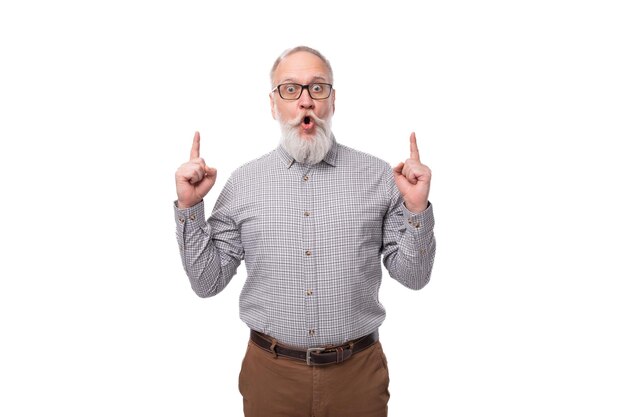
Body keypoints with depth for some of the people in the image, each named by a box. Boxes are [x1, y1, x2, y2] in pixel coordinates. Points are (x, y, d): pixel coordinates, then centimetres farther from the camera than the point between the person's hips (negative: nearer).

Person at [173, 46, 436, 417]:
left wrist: (417, 209, -15)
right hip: (271, 372, 1)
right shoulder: (243, 182, -1)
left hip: (358, 372, 0)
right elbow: (207, 282, 1)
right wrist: (190, 207, -10)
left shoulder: (378, 176, -3)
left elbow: (413, 276, 0)